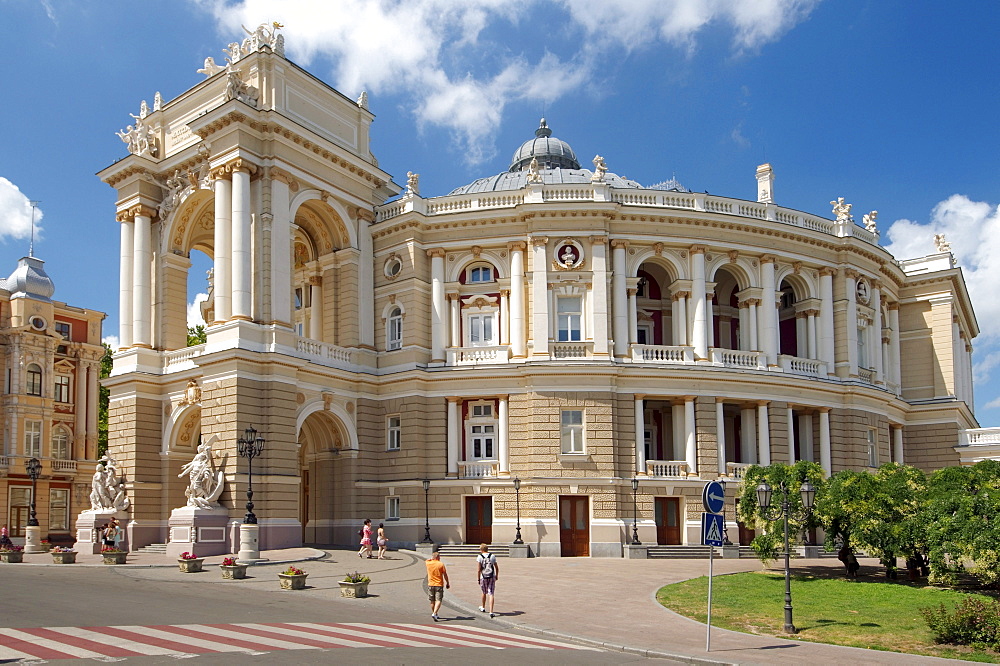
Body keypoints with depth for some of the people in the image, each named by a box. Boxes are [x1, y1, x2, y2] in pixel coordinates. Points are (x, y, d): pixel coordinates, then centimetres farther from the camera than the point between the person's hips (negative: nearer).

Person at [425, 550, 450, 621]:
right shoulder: (441, 564, -7)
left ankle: (434, 613, 27)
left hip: (430, 585, 4)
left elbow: (427, 560, 26)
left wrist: (432, 558, 30)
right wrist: (448, 583, 7)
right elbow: (445, 575, -3)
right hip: (439, 585, -4)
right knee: (438, 600, -7)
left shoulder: (428, 563, 0)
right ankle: (434, 613, -24)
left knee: (432, 601, 15)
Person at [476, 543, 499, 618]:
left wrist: (478, 579, -3)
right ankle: (491, 612, -11)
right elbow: (497, 567, 10)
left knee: (484, 592, 20)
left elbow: (478, 569, -9)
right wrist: (497, 576, 24)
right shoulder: (492, 556, 4)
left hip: (483, 577, -1)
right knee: (491, 594, -2)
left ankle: (483, 607, 41)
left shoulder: (479, 557, -4)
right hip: (492, 577, 1)